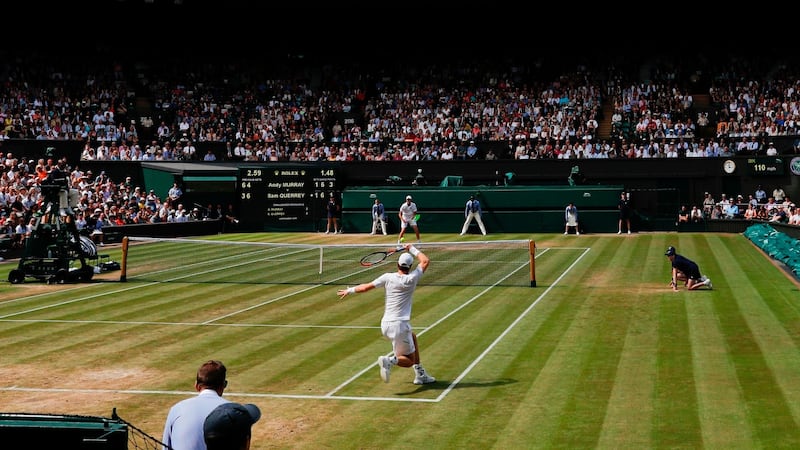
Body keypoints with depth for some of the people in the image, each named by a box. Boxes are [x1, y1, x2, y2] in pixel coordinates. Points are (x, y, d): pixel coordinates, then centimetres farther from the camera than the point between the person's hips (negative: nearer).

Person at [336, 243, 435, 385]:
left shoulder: (388, 277, 0)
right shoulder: (411, 279, -6)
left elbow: (366, 287, 3)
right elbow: (426, 260, 7)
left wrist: (350, 290, 19)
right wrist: (412, 249, 16)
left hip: (385, 324, 5)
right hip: (400, 325, -5)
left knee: (413, 337, 31)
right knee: (409, 361, 5)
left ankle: (420, 374, 30)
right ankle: (389, 361, -28)